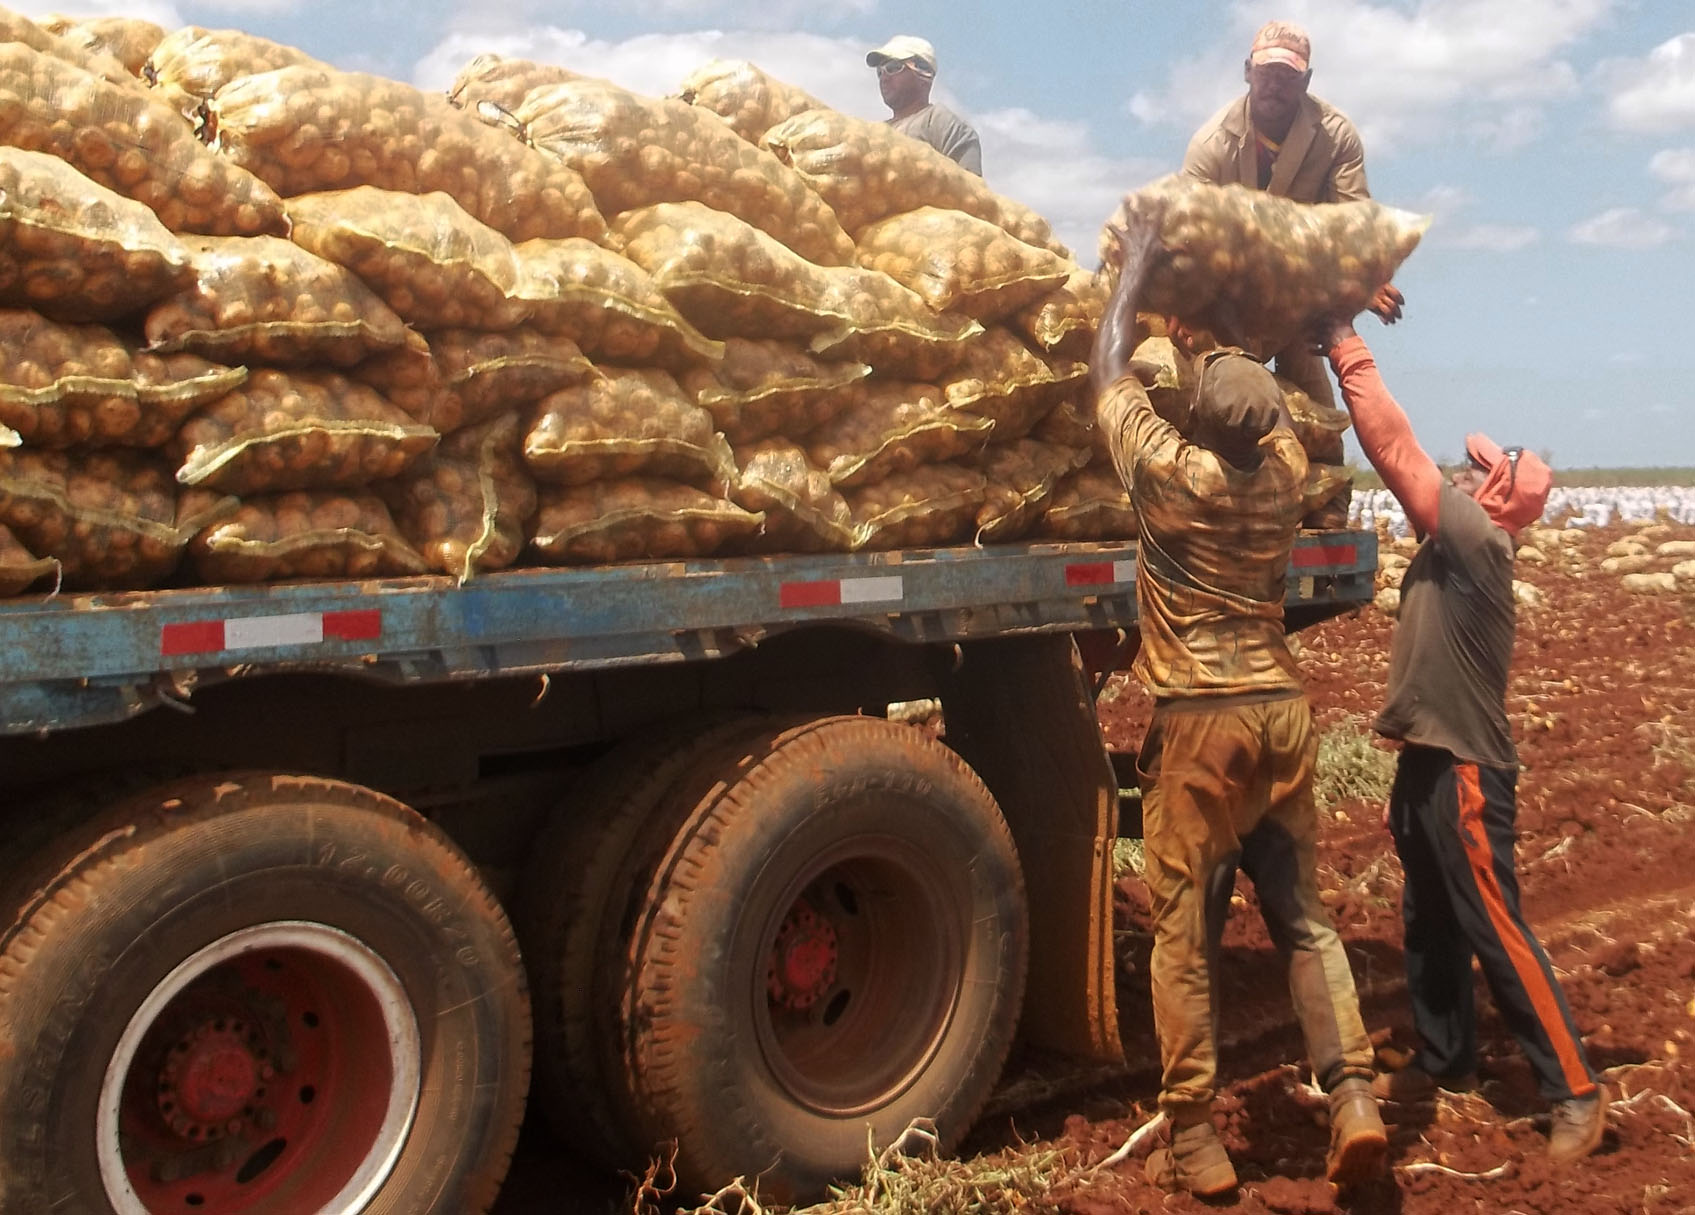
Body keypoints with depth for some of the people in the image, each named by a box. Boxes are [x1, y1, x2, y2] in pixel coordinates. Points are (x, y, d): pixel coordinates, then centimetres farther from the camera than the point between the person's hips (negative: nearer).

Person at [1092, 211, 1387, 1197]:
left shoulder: (1170, 469, -10)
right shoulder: (1284, 467, 1)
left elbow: (1111, 366, 5)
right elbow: (1273, 395, 24)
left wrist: (1138, 263, 17)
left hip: (1200, 720, -4)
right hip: (1283, 710, 5)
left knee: (1188, 936, 3)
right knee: (1304, 917, 13)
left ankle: (1196, 1144, 7)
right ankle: (1354, 1095, 3)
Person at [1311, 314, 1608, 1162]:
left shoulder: (1477, 542, -17)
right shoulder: (1453, 549, 9)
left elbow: (1394, 447, -21)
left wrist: (1343, 343, -18)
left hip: (1464, 772, -10)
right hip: (1428, 762, 10)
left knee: (1496, 934, -3)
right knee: (1427, 925, 18)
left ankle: (1575, 1092, 7)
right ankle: (1446, 1061, 32)